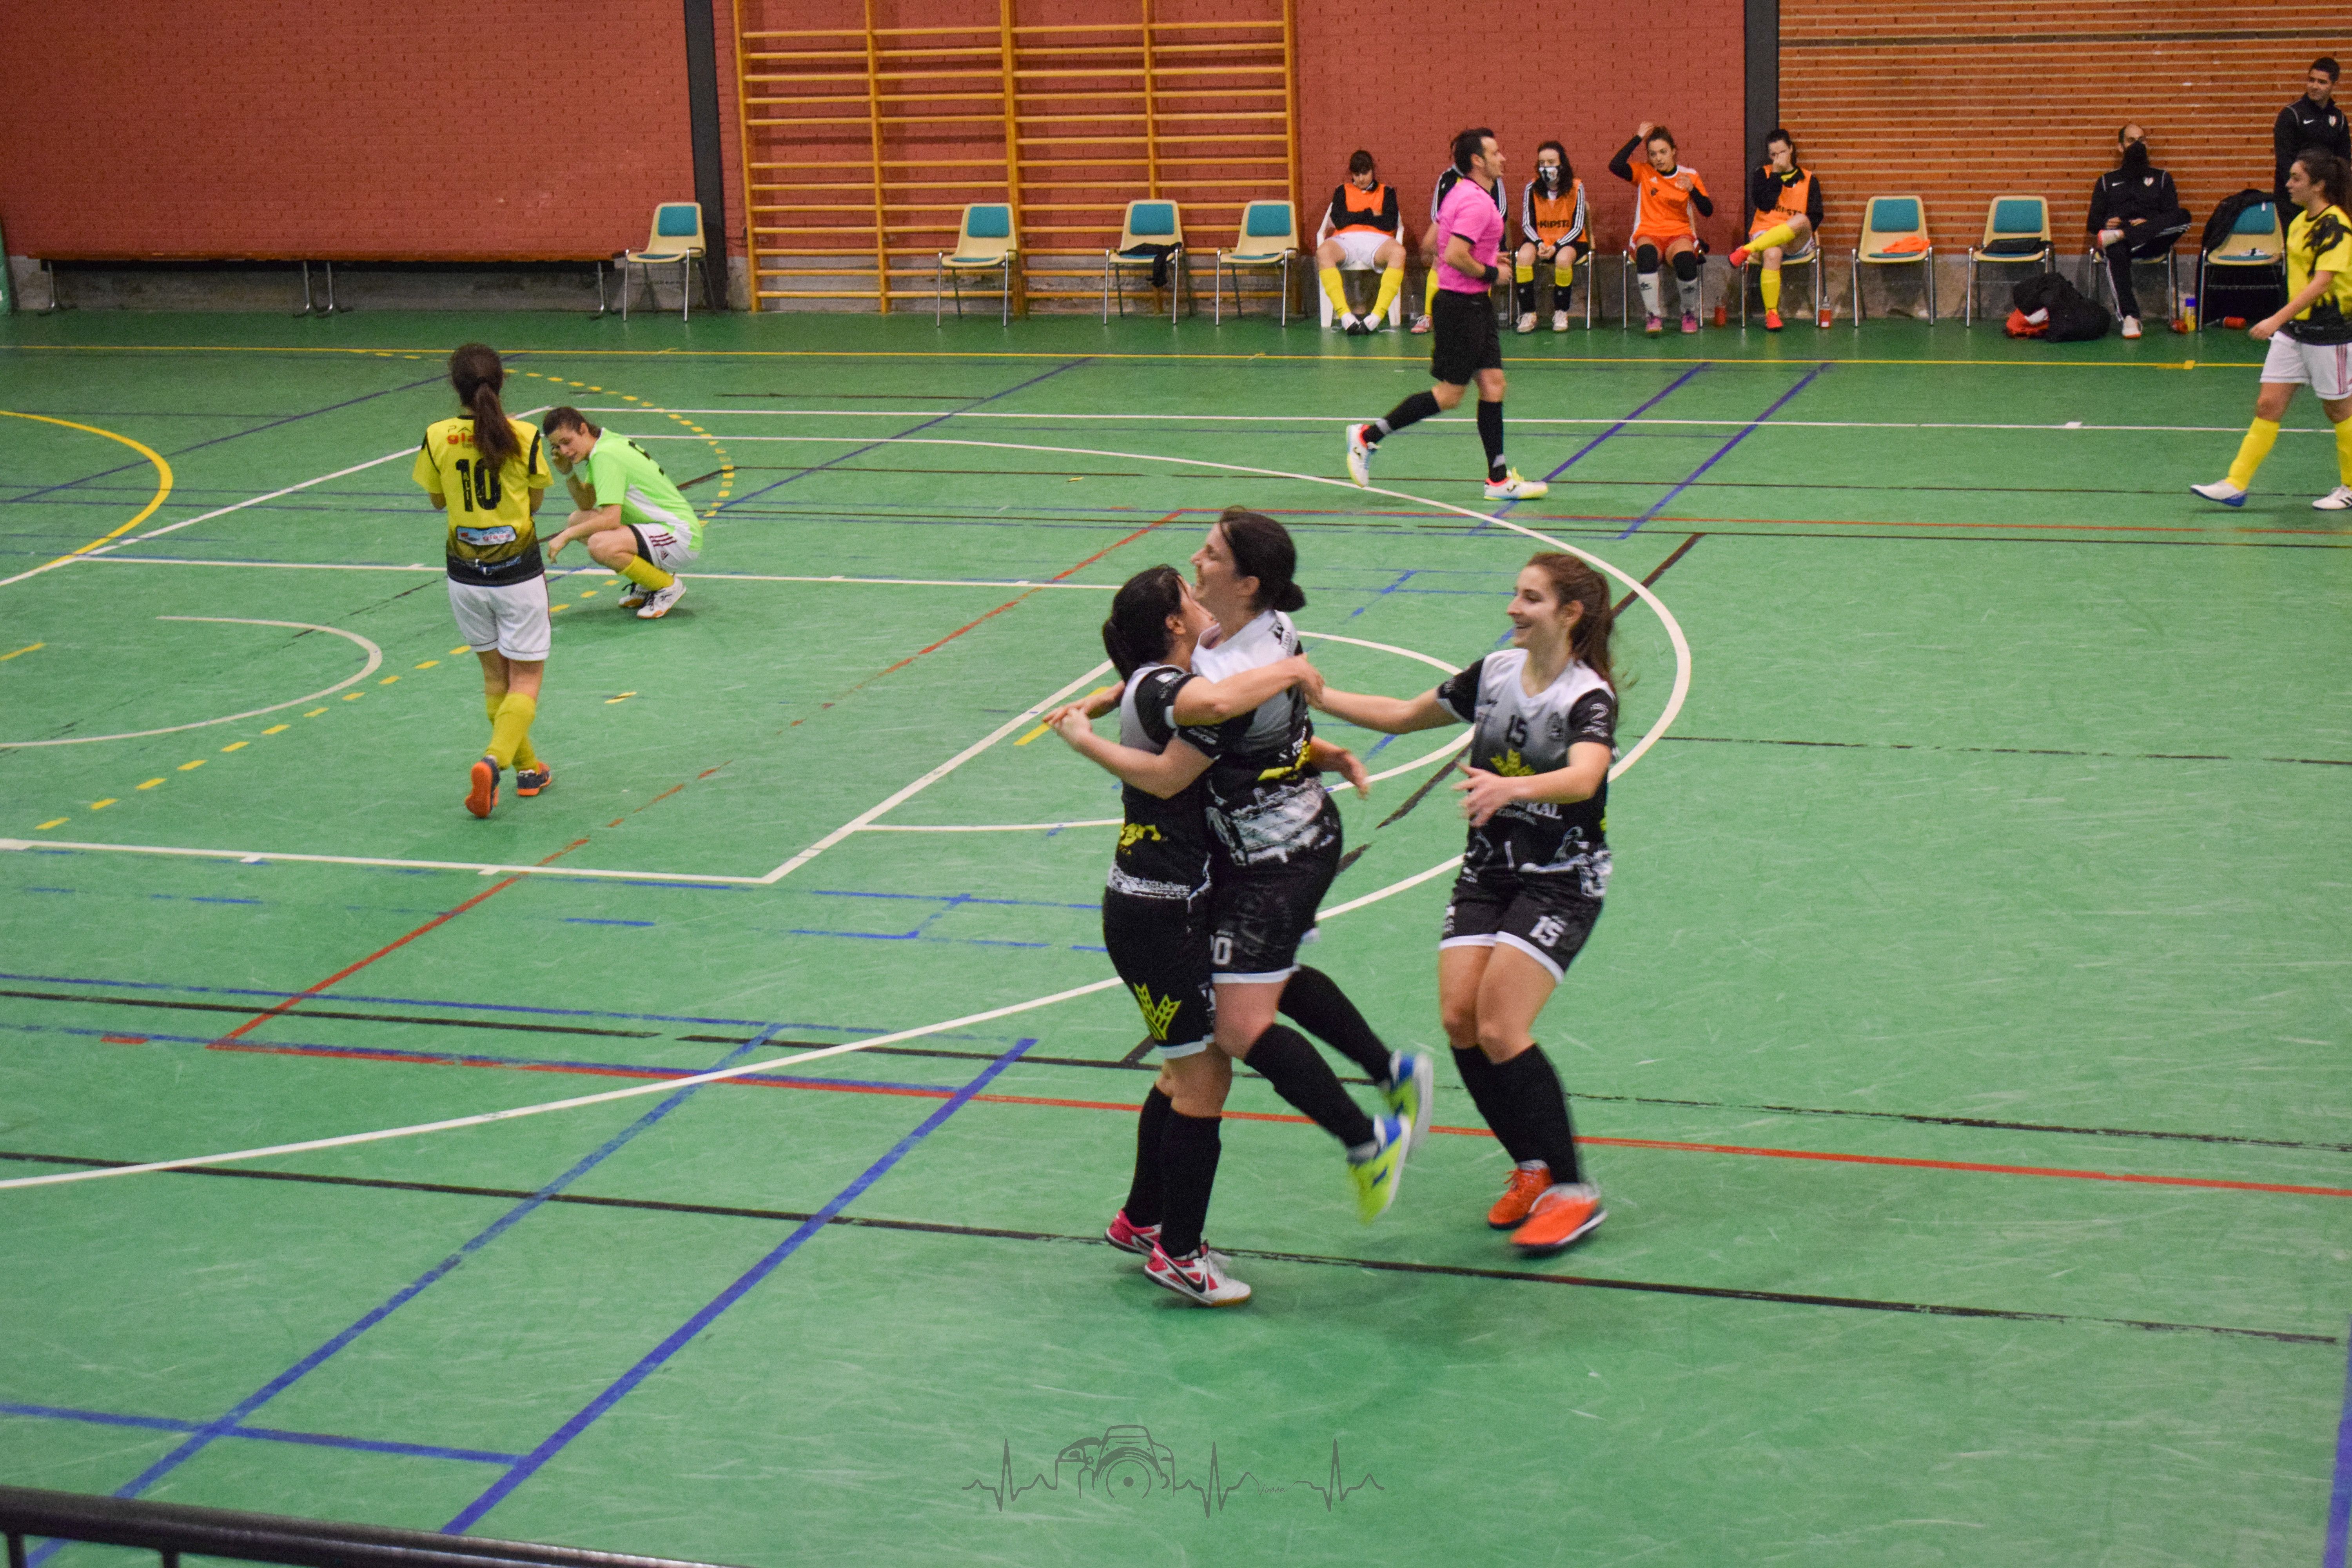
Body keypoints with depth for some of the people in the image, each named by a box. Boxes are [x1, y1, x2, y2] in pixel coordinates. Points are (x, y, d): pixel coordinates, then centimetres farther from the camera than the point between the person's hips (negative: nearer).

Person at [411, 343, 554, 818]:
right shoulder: (523, 438, -12)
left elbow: (437, 499, 6)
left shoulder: (437, 438, -8)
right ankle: (494, 760, -17)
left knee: (495, 675, 19)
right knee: (525, 680, 5)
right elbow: (535, 501, 0)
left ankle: (527, 767, 28)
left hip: (466, 575, 2)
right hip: (518, 572, -2)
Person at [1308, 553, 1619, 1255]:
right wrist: (1316, 696, 7)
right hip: (1487, 871, 6)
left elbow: (1583, 777, -37)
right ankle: (1533, 1169, 13)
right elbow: (1403, 715, 16)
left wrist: (1511, 788, -55)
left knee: (1500, 1029, -17)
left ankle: (1573, 1191, -3)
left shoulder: (1590, 699, -16)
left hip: (1561, 881, -6)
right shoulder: (1495, 673, 4)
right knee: (1459, 1018, -6)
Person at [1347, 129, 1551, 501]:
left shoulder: (1460, 194, 11)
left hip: (1474, 306, 10)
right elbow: (1454, 255, -28)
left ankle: (1499, 479, 8)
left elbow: (1433, 244, 19)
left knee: (1492, 384, 7)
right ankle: (1367, 436, 6)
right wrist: (1489, 273, -14)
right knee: (1450, 394, -3)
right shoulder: (1477, 202, -20)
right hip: (1462, 306, -10)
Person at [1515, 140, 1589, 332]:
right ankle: (1528, 314, -21)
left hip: (1569, 242, -2)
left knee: (1563, 258, -36)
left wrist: (1556, 247, -23)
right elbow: (1527, 224, -3)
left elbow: (1578, 228, -10)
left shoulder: (1576, 188, -9)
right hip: (1540, 240, 2)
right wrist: (1539, 244, -22)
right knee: (1523, 256, -31)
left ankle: (1561, 313, -16)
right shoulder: (1532, 189, -4)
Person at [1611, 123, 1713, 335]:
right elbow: (1615, 166, -13)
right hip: (1648, 234, -1)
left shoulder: (1690, 176, 8)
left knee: (1686, 262, -34)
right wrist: (1637, 139, -9)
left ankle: (1689, 314, -6)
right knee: (1646, 255, -38)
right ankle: (1654, 315, -26)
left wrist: (1692, 189, -17)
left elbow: (1708, 211, 0)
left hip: (1680, 235, 1)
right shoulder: (1643, 173, 6)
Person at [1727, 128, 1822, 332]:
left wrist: (1802, 231, -12)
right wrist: (1777, 174, -5)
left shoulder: (1808, 179, 14)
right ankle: (1771, 314, -32)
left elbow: (1815, 216, 6)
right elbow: (1764, 204, -5)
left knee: (1801, 220, -37)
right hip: (1765, 235, -1)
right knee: (1772, 254, -39)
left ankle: (1747, 251, -36)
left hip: (1797, 242, 1)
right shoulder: (1762, 175, 13)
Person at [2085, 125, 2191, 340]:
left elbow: (2173, 216, 10)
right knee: (2116, 253, -40)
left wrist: (2149, 224, -12)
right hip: (2121, 244, -1)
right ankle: (2130, 317, -50)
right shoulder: (2108, 180, 27)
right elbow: (2093, 222, 17)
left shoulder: (2161, 178, 26)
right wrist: (2106, 224, -8)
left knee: (2184, 217, -29)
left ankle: (2119, 236, -42)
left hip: (2151, 242, 1)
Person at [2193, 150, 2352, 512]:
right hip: (2294, 329, 8)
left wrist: (2277, 319, -34)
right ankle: (2236, 485, 1)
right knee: (2268, 405, 2)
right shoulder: (2299, 224, 8)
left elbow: (2322, 283, -26)